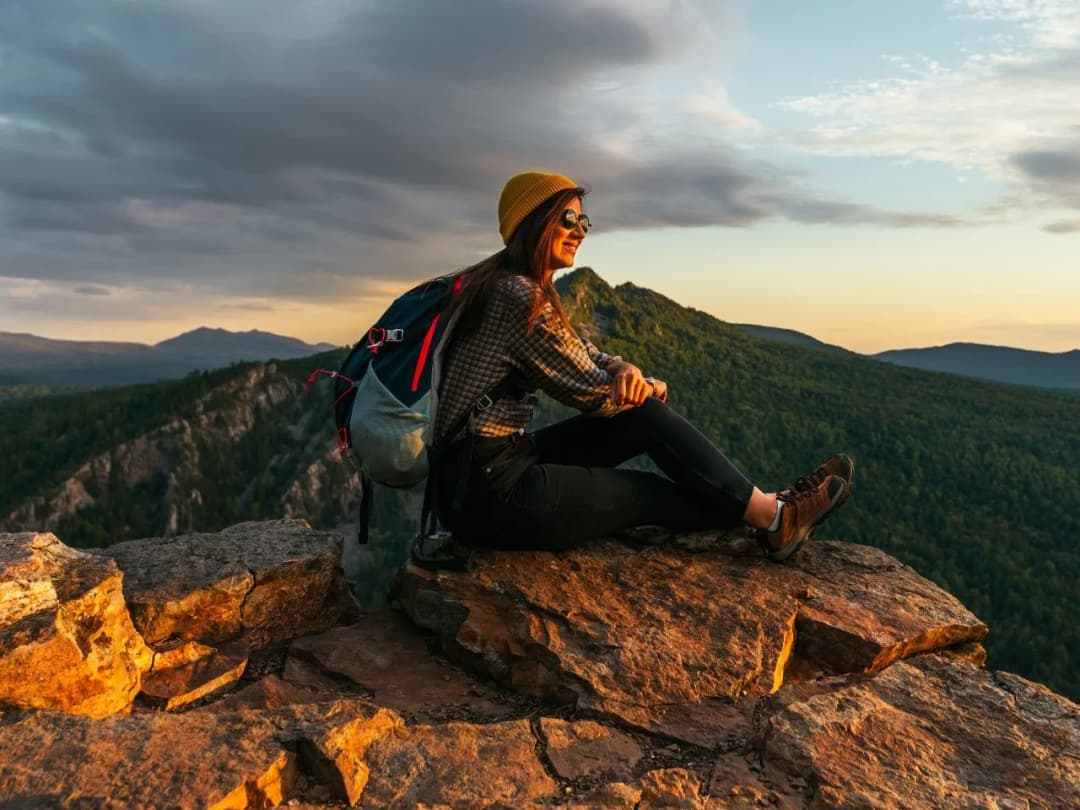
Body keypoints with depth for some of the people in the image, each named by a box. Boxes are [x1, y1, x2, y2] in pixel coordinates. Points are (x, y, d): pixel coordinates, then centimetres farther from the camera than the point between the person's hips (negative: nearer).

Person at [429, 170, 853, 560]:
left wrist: (626, 370, -10)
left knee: (646, 417, 5)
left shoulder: (517, 287, 12)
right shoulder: (520, 297, -20)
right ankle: (769, 517, 20)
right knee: (653, 494, 1)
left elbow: (587, 357, 14)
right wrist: (649, 388, 8)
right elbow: (595, 393, -13)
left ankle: (762, 508, 11)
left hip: (497, 463, 9)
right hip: (490, 492, -9)